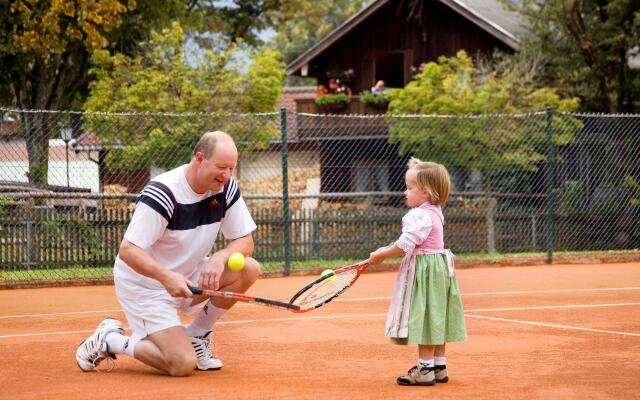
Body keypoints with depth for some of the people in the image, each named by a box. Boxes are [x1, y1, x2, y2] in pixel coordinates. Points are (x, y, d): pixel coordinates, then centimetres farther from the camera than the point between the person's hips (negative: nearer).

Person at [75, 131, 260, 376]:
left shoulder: (227, 188, -7)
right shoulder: (162, 193, -26)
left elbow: (245, 241, -3)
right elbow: (128, 251, -28)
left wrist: (221, 257, -25)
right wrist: (166, 277, -43)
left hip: (186, 274, 7)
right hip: (144, 284, -7)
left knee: (249, 269, -15)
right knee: (183, 365, -22)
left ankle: (195, 337, 2)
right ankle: (110, 340, 2)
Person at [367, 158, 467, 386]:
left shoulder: (420, 216, -19)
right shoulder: (434, 212, 13)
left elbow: (405, 245, -23)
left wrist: (381, 255, -10)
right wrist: (386, 252, 11)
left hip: (425, 270, -10)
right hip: (438, 267, 10)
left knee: (425, 320, -5)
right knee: (434, 321, 14)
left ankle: (425, 369, -2)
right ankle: (439, 367, 19)